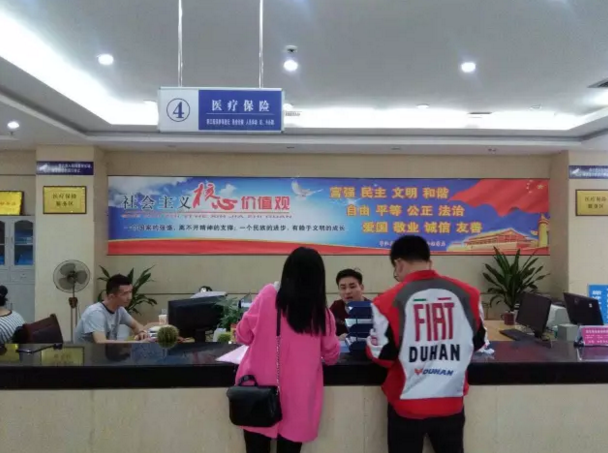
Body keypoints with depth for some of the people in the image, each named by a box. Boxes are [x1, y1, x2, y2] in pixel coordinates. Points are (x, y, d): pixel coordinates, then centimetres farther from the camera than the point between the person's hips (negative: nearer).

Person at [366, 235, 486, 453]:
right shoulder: (466, 294, -6)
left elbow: (381, 354, -10)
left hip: (408, 405, -2)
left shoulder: (390, 301, -16)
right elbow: (478, 341, 8)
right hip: (451, 402, 3)